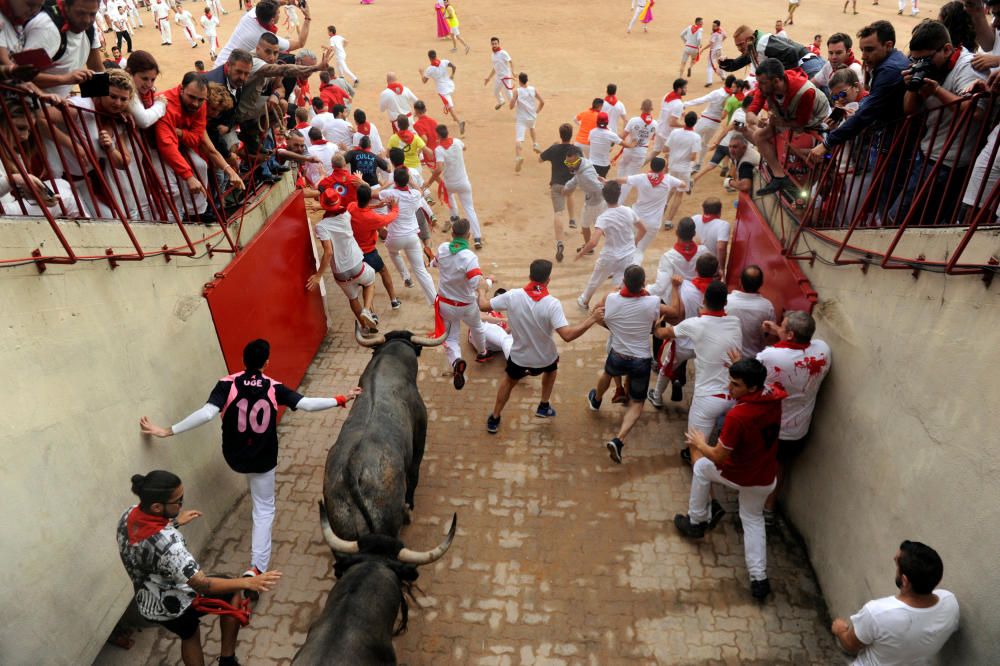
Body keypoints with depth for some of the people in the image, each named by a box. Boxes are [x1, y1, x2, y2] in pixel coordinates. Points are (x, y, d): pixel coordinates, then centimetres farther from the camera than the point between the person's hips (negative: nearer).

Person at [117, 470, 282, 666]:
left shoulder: (129, 514, -17)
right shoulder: (167, 543, -41)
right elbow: (202, 585, -36)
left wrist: (175, 522, 14)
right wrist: (248, 582, -33)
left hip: (147, 605, 7)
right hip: (175, 604, -7)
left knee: (190, 636, 32)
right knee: (232, 592, 17)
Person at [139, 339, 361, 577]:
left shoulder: (227, 385, -16)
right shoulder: (274, 388, -15)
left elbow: (207, 413, -27)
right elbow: (307, 404, -21)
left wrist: (167, 431, -24)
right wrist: (340, 400, -13)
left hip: (233, 457, 2)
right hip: (263, 459, -2)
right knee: (264, 510, 11)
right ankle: (257, 567, 1)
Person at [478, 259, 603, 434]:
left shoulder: (513, 296, -21)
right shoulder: (552, 303, -28)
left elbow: (483, 306, -8)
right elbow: (567, 335, -35)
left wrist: (482, 290, 12)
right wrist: (592, 319, -24)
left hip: (519, 357, 1)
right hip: (545, 358, -1)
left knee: (509, 381, 31)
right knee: (551, 370, 36)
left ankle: (494, 420, 39)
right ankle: (544, 407, 43)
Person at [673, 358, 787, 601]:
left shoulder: (737, 416, -36)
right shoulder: (774, 396, -16)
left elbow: (718, 457, -23)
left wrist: (700, 444, -5)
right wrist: (742, 368, 12)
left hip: (738, 476, -6)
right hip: (765, 479, 6)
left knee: (701, 467, 26)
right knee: (753, 519, 28)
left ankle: (696, 521, 38)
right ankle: (759, 579, 23)